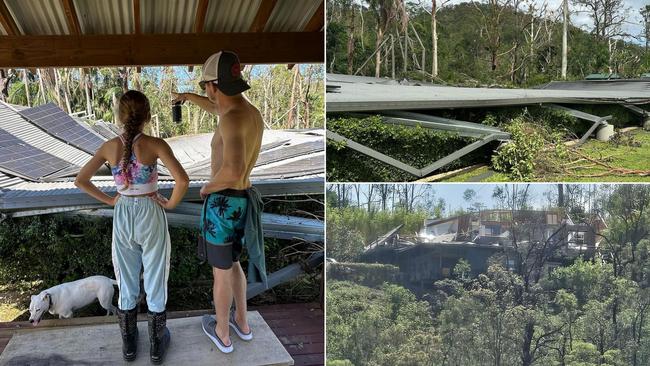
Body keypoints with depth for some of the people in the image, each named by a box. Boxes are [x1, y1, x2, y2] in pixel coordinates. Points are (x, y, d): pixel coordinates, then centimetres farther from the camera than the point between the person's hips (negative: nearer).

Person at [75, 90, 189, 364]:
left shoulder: (109, 147, -5)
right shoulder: (156, 145, -16)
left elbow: (80, 180, 0)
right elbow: (182, 180, -27)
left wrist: (109, 200, 9)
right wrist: (171, 204, -9)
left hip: (123, 216, 3)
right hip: (151, 215, -3)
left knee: (126, 279, 17)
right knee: (156, 279, 12)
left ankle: (129, 342, 30)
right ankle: (157, 343, 24)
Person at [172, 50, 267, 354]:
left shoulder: (233, 119, -27)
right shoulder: (252, 113, 3)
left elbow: (234, 171, -42)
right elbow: (218, 108, 27)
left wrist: (207, 186, -21)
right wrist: (188, 97, 39)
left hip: (222, 205, -8)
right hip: (241, 201, 8)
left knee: (220, 273, 13)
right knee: (231, 262, 28)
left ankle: (222, 334, 33)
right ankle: (242, 323, 42)